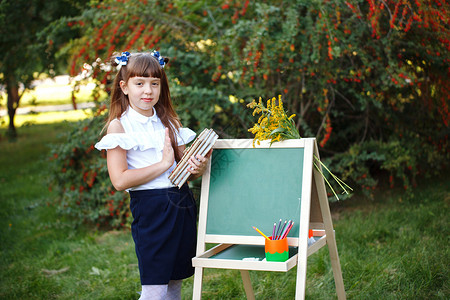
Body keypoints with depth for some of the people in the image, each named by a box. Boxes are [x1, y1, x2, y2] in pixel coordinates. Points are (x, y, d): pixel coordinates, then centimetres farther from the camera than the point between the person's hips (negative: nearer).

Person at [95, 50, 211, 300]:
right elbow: (120, 180, -14)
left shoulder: (170, 122, 12)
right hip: (150, 207, -6)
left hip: (182, 202, 6)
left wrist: (197, 168, -7)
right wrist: (164, 164, -14)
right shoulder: (118, 126, -4)